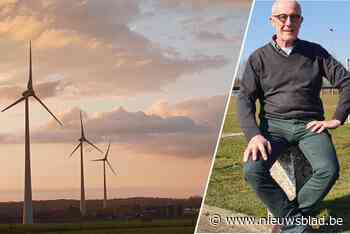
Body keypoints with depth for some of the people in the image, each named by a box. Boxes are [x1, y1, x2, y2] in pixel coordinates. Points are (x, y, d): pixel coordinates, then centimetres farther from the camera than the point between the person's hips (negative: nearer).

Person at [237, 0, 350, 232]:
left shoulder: (315, 52, 9)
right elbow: (245, 98, -1)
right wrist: (254, 135, -17)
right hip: (274, 124, 0)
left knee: (329, 170, -29)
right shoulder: (259, 58, 6)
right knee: (253, 170, -29)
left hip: (310, 125, 1)